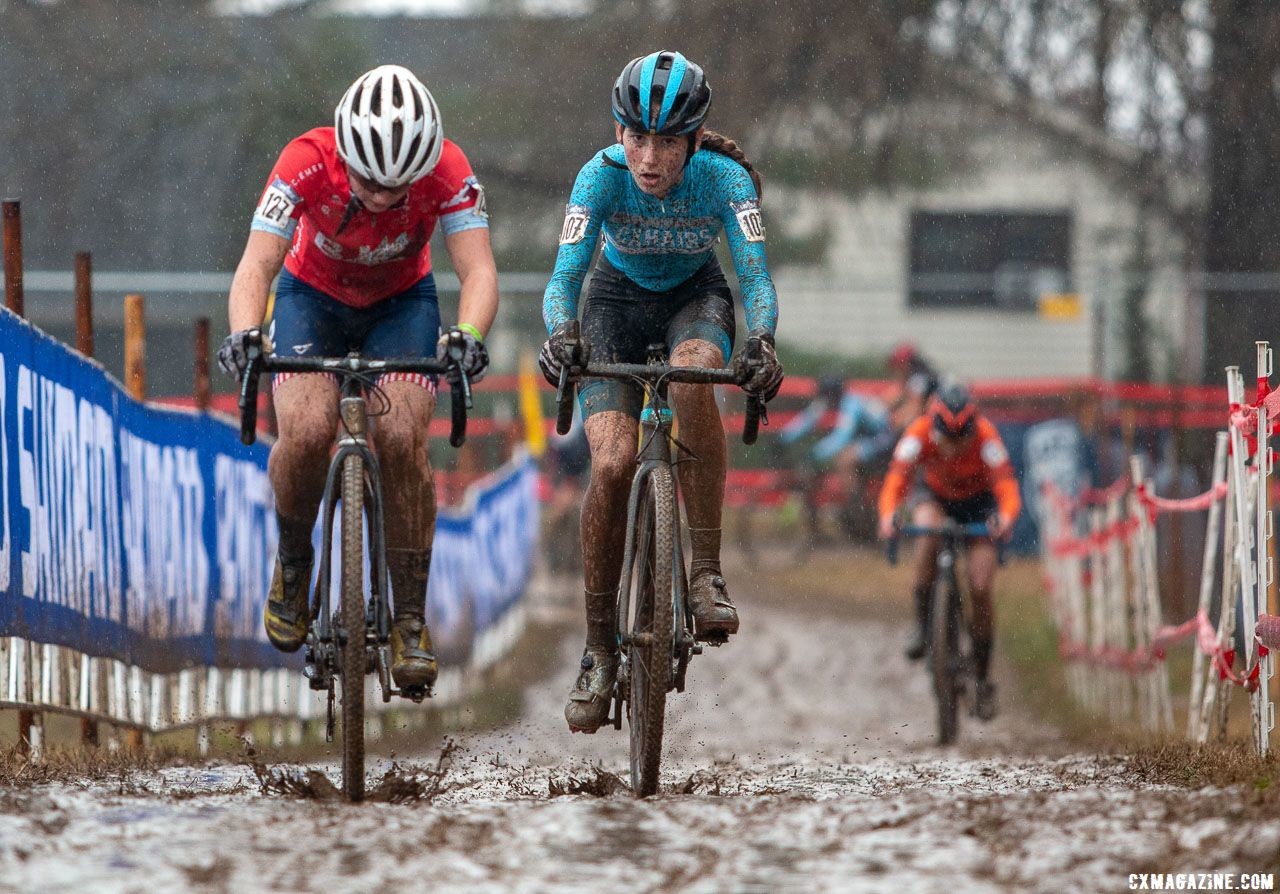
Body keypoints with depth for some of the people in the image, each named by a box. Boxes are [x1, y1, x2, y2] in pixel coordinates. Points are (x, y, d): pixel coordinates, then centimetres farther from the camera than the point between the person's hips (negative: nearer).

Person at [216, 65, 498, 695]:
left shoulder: (448, 172, -29)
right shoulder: (307, 163, -32)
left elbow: (478, 269, -36)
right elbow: (257, 264, -39)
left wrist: (468, 337, -57)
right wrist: (244, 334, -59)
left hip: (401, 301, 1)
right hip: (313, 296, 0)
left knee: (401, 438, -23)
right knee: (307, 431, -27)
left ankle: (411, 620, -12)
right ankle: (292, 564, 2)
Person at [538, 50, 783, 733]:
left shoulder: (724, 179, -27)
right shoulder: (603, 174, -27)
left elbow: (755, 274, -34)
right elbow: (565, 274, -33)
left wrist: (763, 342, -55)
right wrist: (559, 336, -54)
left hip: (695, 298, 0)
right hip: (618, 300, 0)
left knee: (691, 377, -37)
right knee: (612, 461, -21)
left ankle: (706, 572, -29)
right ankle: (599, 650, -7)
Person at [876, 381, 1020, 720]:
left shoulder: (986, 436, -33)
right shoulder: (919, 434, -31)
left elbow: (1007, 488, -40)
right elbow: (895, 482, -38)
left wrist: (1006, 518, -61)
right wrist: (887, 516, -58)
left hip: (979, 501, -1)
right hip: (935, 496, 1)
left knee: (980, 590, -13)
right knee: (927, 535, -36)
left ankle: (983, 678, 1)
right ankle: (922, 623, -19)